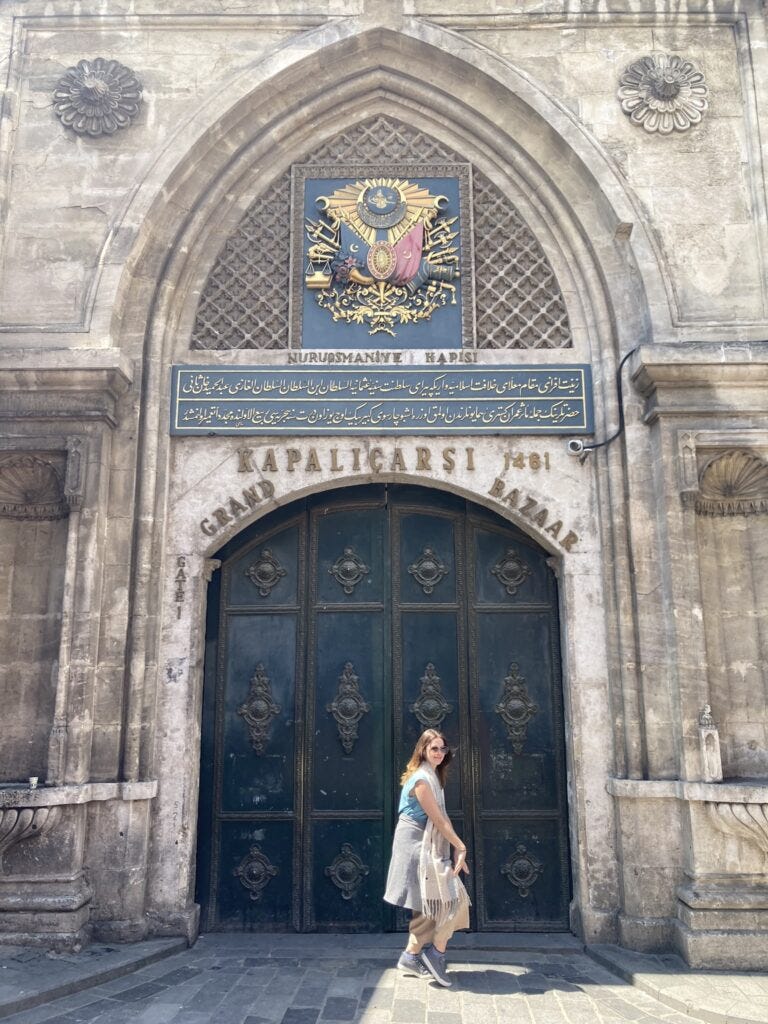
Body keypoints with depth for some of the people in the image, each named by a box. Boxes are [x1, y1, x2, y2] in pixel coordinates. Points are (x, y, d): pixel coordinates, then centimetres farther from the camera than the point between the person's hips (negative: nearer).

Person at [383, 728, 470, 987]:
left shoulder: (431, 776, 12)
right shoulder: (422, 779, -19)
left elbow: (440, 819, 10)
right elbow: (438, 820, -19)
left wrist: (456, 849, 4)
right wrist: (461, 847, -13)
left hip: (424, 846, 10)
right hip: (417, 846, -10)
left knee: (428, 904, 14)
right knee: (454, 897, -7)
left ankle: (412, 956, 22)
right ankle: (436, 952, 4)